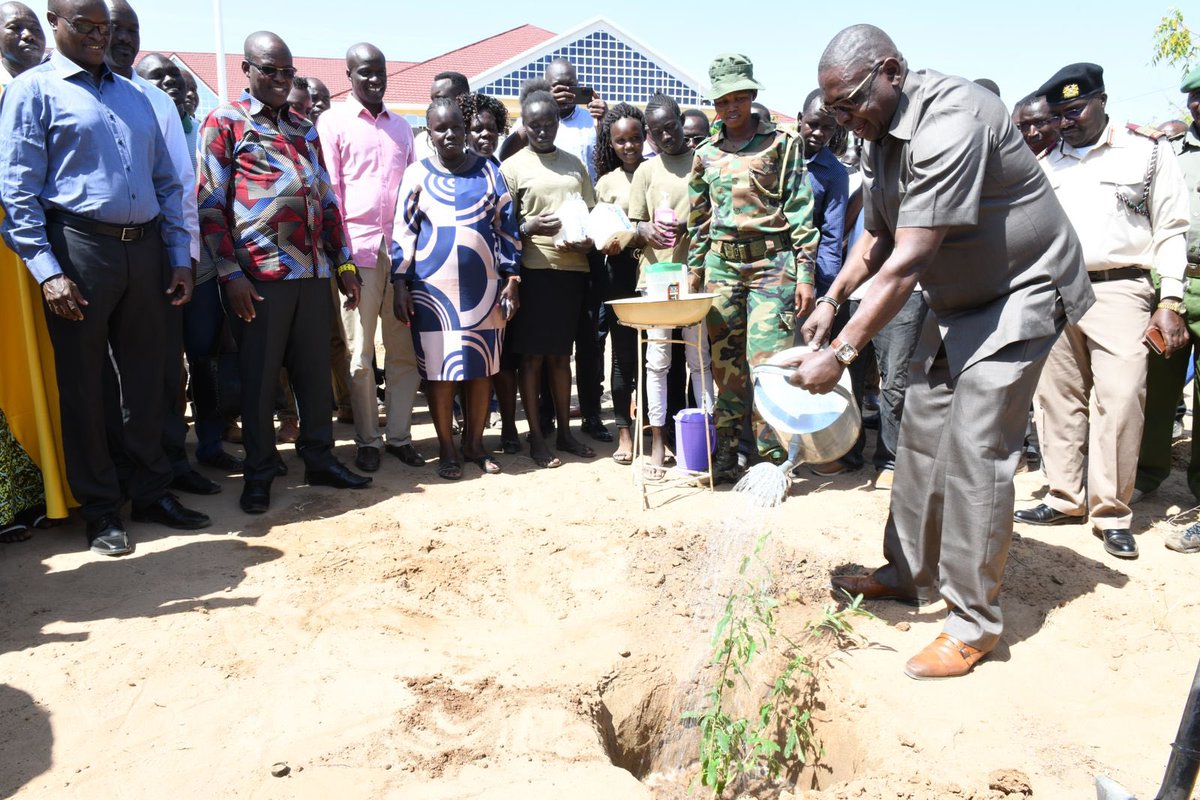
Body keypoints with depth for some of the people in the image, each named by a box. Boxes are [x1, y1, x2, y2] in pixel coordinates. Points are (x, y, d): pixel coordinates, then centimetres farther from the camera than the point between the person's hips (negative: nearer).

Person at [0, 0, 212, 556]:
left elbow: (167, 183, 18)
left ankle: (151, 492, 22)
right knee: (82, 382, 3)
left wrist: (179, 257, 9)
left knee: (146, 376, 10)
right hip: (79, 247, -5)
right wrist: (47, 270, -15)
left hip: (144, 249, 5)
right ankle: (99, 509, 14)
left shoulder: (135, 97, 19)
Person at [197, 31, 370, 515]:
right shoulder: (224, 123, 1)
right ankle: (259, 474, 16)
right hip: (258, 275, -5)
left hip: (313, 272, 5)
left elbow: (326, 200, 18)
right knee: (259, 378, 4)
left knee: (315, 371, 10)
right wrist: (230, 274, -12)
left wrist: (343, 263, 12)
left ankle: (319, 459, 23)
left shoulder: (304, 129, 18)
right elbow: (210, 205, -4)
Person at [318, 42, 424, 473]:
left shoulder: (401, 126, 18)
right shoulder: (333, 122, 4)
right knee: (359, 353, 1)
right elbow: (328, 189, -2)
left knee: (404, 349, 5)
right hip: (358, 249, -4)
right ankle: (368, 440, 11)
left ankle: (399, 434, 15)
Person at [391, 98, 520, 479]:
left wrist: (511, 279, 2)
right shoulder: (417, 174, 4)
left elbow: (506, 226, 7)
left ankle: (475, 442, 21)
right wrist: (401, 285, -3)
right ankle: (446, 448, 15)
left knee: (482, 368, 6)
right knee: (439, 370, 2)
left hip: (483, 287, 1)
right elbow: (403, 232, 3)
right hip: (433, 288, -1)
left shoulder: (488, 171, 7)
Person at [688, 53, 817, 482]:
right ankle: (724, 457, 13)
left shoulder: (781, 143, 3)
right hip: (721, 265, 4)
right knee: (725, 365, 4)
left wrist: (805, 273, -7)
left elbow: (800, 210, -1)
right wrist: (694, 274, 14)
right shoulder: (705, 154, 14)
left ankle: (773, 460, 1)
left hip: (772, 263, -3)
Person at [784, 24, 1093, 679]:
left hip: (1019, 293, -9)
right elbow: (876, 236, 14)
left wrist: (841, 353, -32)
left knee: (974, 452, -12)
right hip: (958, 301, 9)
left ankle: (974, 624, 0)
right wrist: (832, 298, 0)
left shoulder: (948, 122, -28)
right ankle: (910, 573, 23)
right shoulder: (882, 135, 3)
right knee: (921, 430, 8)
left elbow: (908, 262, -33)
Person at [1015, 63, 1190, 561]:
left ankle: (1111, 513, 1)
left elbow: (1171, 231, 1)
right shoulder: (1048, 166, 15)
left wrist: (1170, 303, -6)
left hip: (1120, 290, -4)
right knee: (1058, 397, 5)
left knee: (1119, 400, -10)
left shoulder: (1147, 151, 5)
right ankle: (1066, 498, 17)